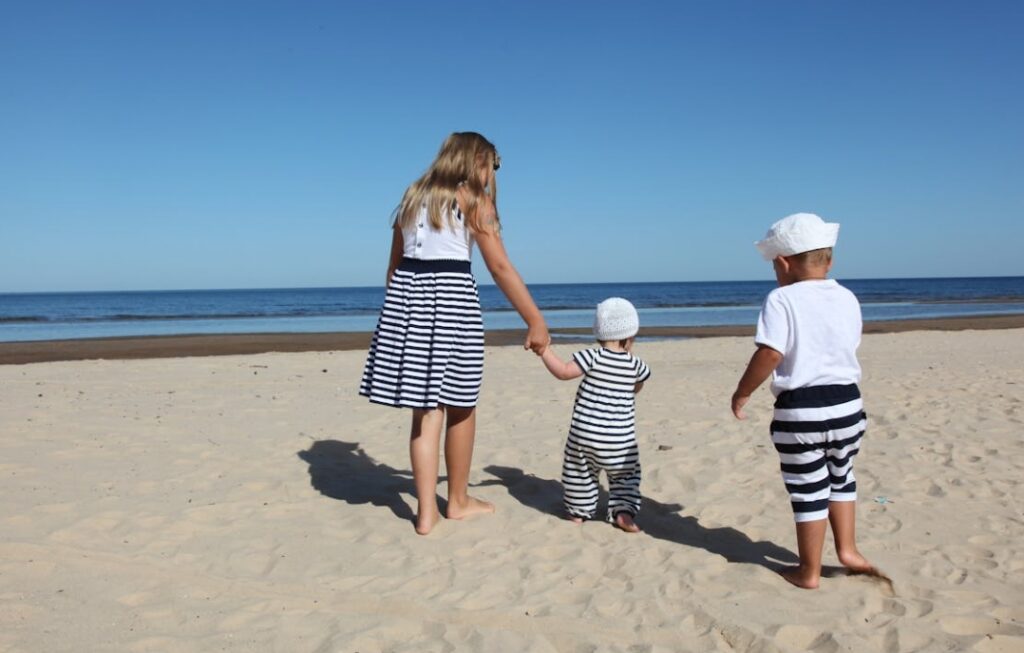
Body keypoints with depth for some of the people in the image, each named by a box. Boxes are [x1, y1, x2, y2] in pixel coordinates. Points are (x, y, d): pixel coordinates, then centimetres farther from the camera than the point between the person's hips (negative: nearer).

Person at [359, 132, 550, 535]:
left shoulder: (413, 195, 17)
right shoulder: (472, 199, -1)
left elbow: (394, 263, 18)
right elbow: (500, 267, -8)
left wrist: (400, 313, 25)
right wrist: (535, 321, -6)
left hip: (406, 293, 6)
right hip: (450, 295, -6)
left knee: (426, 408, 9)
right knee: (460, 405, 10)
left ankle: (426, 510, 8)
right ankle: (458, 501, 24)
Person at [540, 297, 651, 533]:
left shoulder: (593, 357, -10)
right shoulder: (635, 365, -1)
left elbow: (564, 371, -16)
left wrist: (545, 351, -8)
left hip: (585, 433, -1)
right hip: (620, 438, 1)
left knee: (580, 473, 18)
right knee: (625, 476, 18)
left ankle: (578, 511, 26)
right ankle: (624, 510, 4)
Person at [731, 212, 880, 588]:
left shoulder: (782, 300, -12)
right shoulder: (848, 299, 5)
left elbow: (769, 354, -21)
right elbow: (847, 348, 14)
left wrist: (742, 392, -9)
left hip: (799, 411, -5)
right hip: (847, 405, 5)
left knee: (808, 492, 7)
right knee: (841, 479, 27)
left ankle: (809, 572, 20)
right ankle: (847, 549, 31)